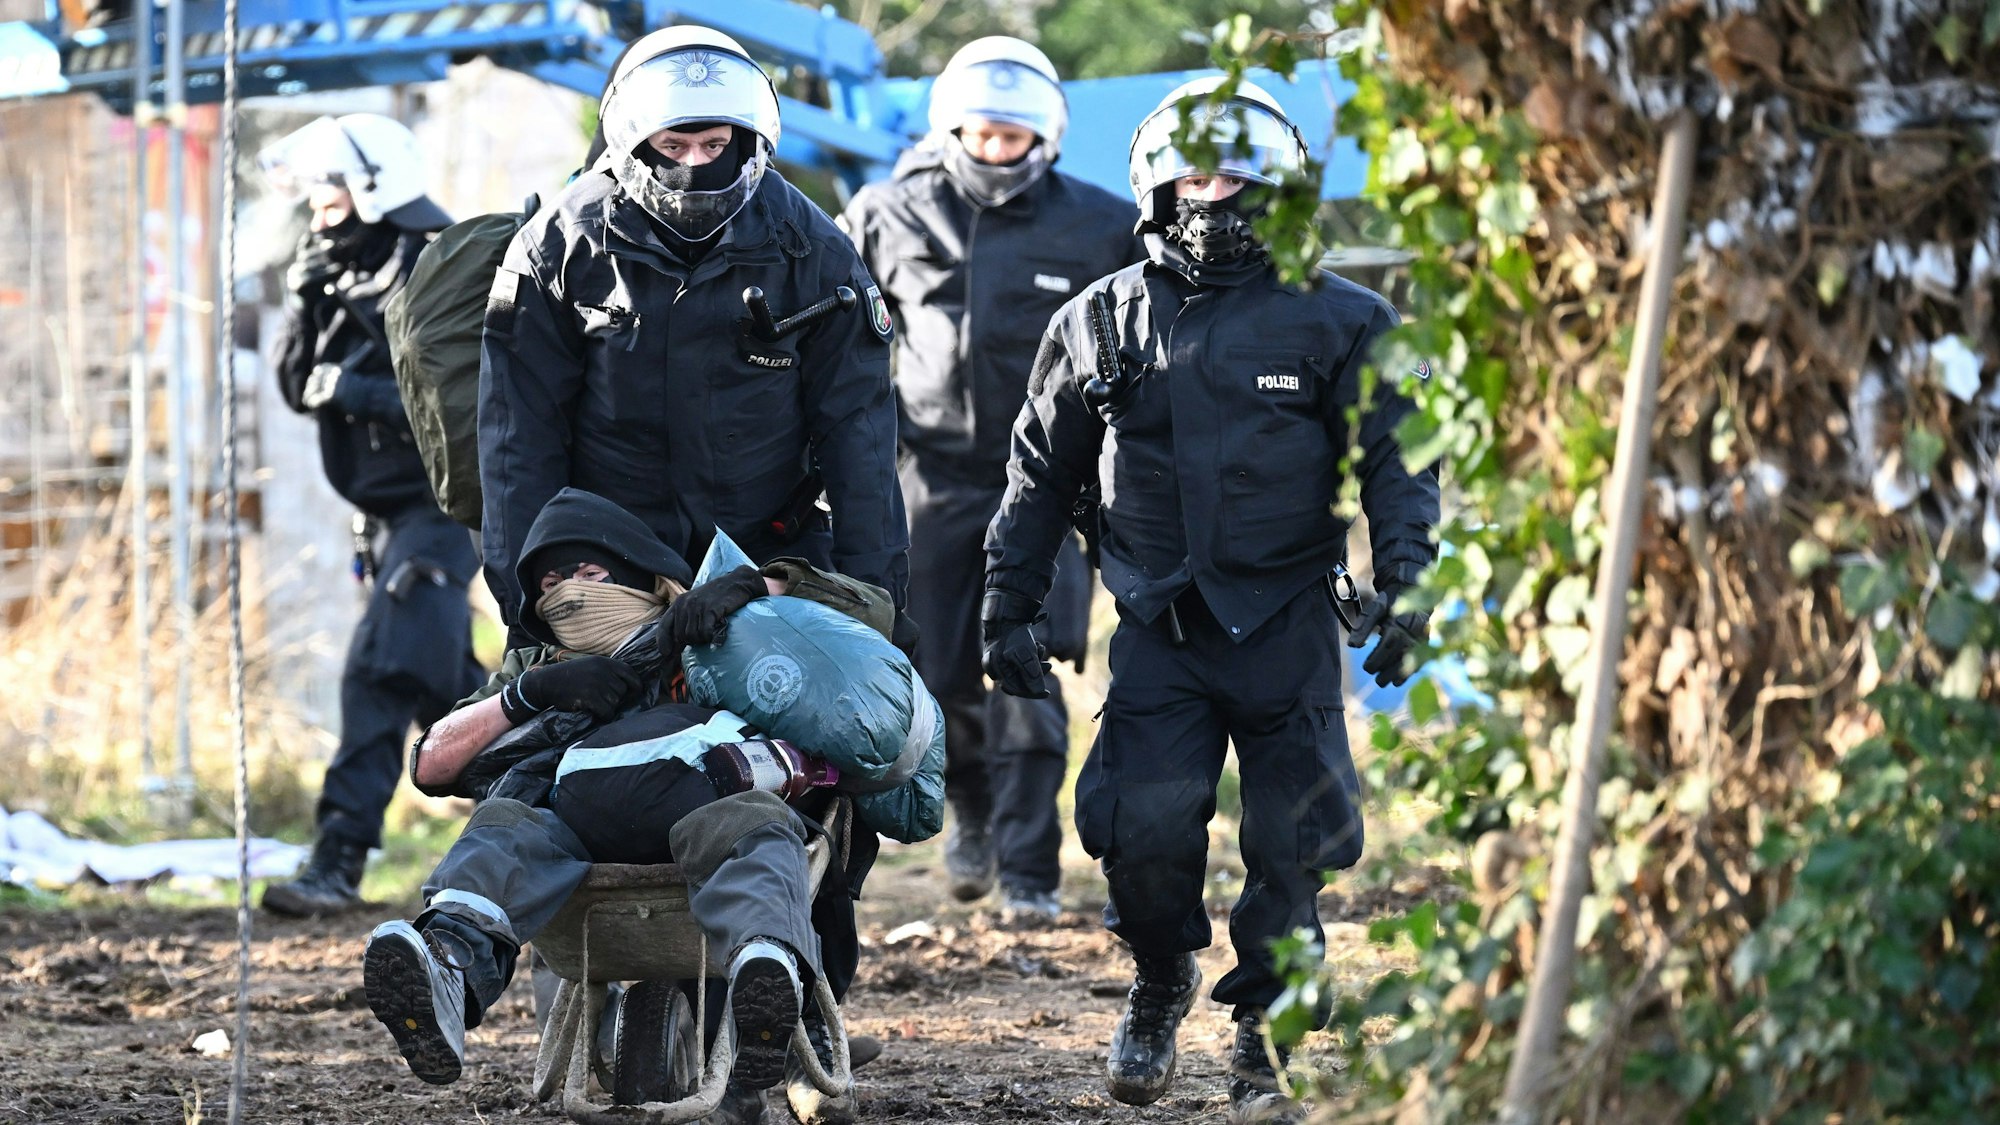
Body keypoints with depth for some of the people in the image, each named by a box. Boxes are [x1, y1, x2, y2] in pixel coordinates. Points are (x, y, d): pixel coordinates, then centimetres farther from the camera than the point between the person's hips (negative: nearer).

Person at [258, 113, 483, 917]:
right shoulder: (350, 278, 10)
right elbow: (299, 388, 8)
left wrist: (359, 393, -26)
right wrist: (306, 303, -6)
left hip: (441, 509, -9)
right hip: (387, 513, 9)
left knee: (380, 675, -17)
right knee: (447, 685, 17)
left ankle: (338, 863, -21)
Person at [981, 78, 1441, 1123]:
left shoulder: (1334, 320, 3)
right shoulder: (1100, 322, 10)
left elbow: (1395, 460, 3)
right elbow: (1042, 475, 17)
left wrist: (1403, 586, -9)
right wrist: (1007, 605, 14)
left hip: (1286, 624, -1)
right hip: (1160, 627, 1)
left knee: (1292, 843, 0)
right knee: (1143, 829, -11)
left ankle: (1265, 1036, 16)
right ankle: (1159, 985, 18)